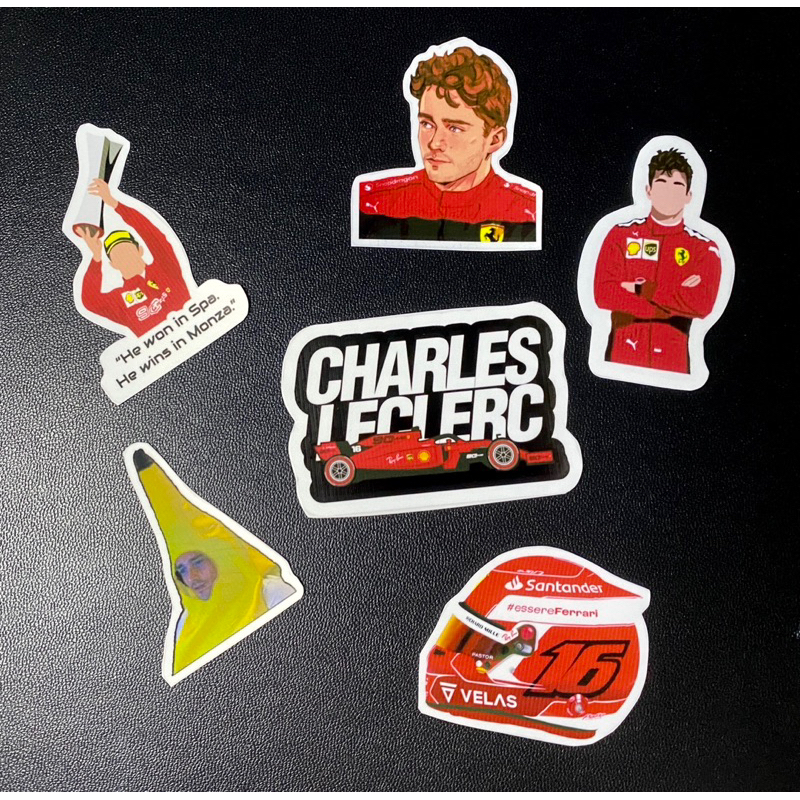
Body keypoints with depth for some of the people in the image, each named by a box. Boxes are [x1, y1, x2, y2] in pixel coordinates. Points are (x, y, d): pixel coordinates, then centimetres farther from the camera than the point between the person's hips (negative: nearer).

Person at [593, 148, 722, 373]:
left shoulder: (704, 248, 3)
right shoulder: (621, 234, 4)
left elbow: (702, 304, -12)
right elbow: (603, 293, -9)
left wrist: (643, 290, -12)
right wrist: (677, 299, -10)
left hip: (673, 362, 0)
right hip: (622, 357, 0)